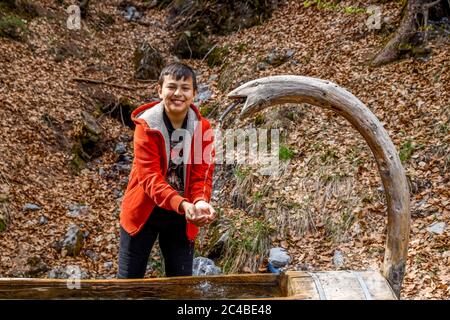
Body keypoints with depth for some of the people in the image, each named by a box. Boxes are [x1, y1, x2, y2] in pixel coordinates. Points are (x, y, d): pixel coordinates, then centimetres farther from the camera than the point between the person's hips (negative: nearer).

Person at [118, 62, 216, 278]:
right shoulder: (146, 125, -16)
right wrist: (182, 204, -39)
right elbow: (149, 176, -24)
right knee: (129, 280, 9)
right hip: (143, 212, -2)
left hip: (182, 217, 3)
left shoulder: (202, 128, -6)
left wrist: (200, 202, -31)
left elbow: (202, 173, -8)